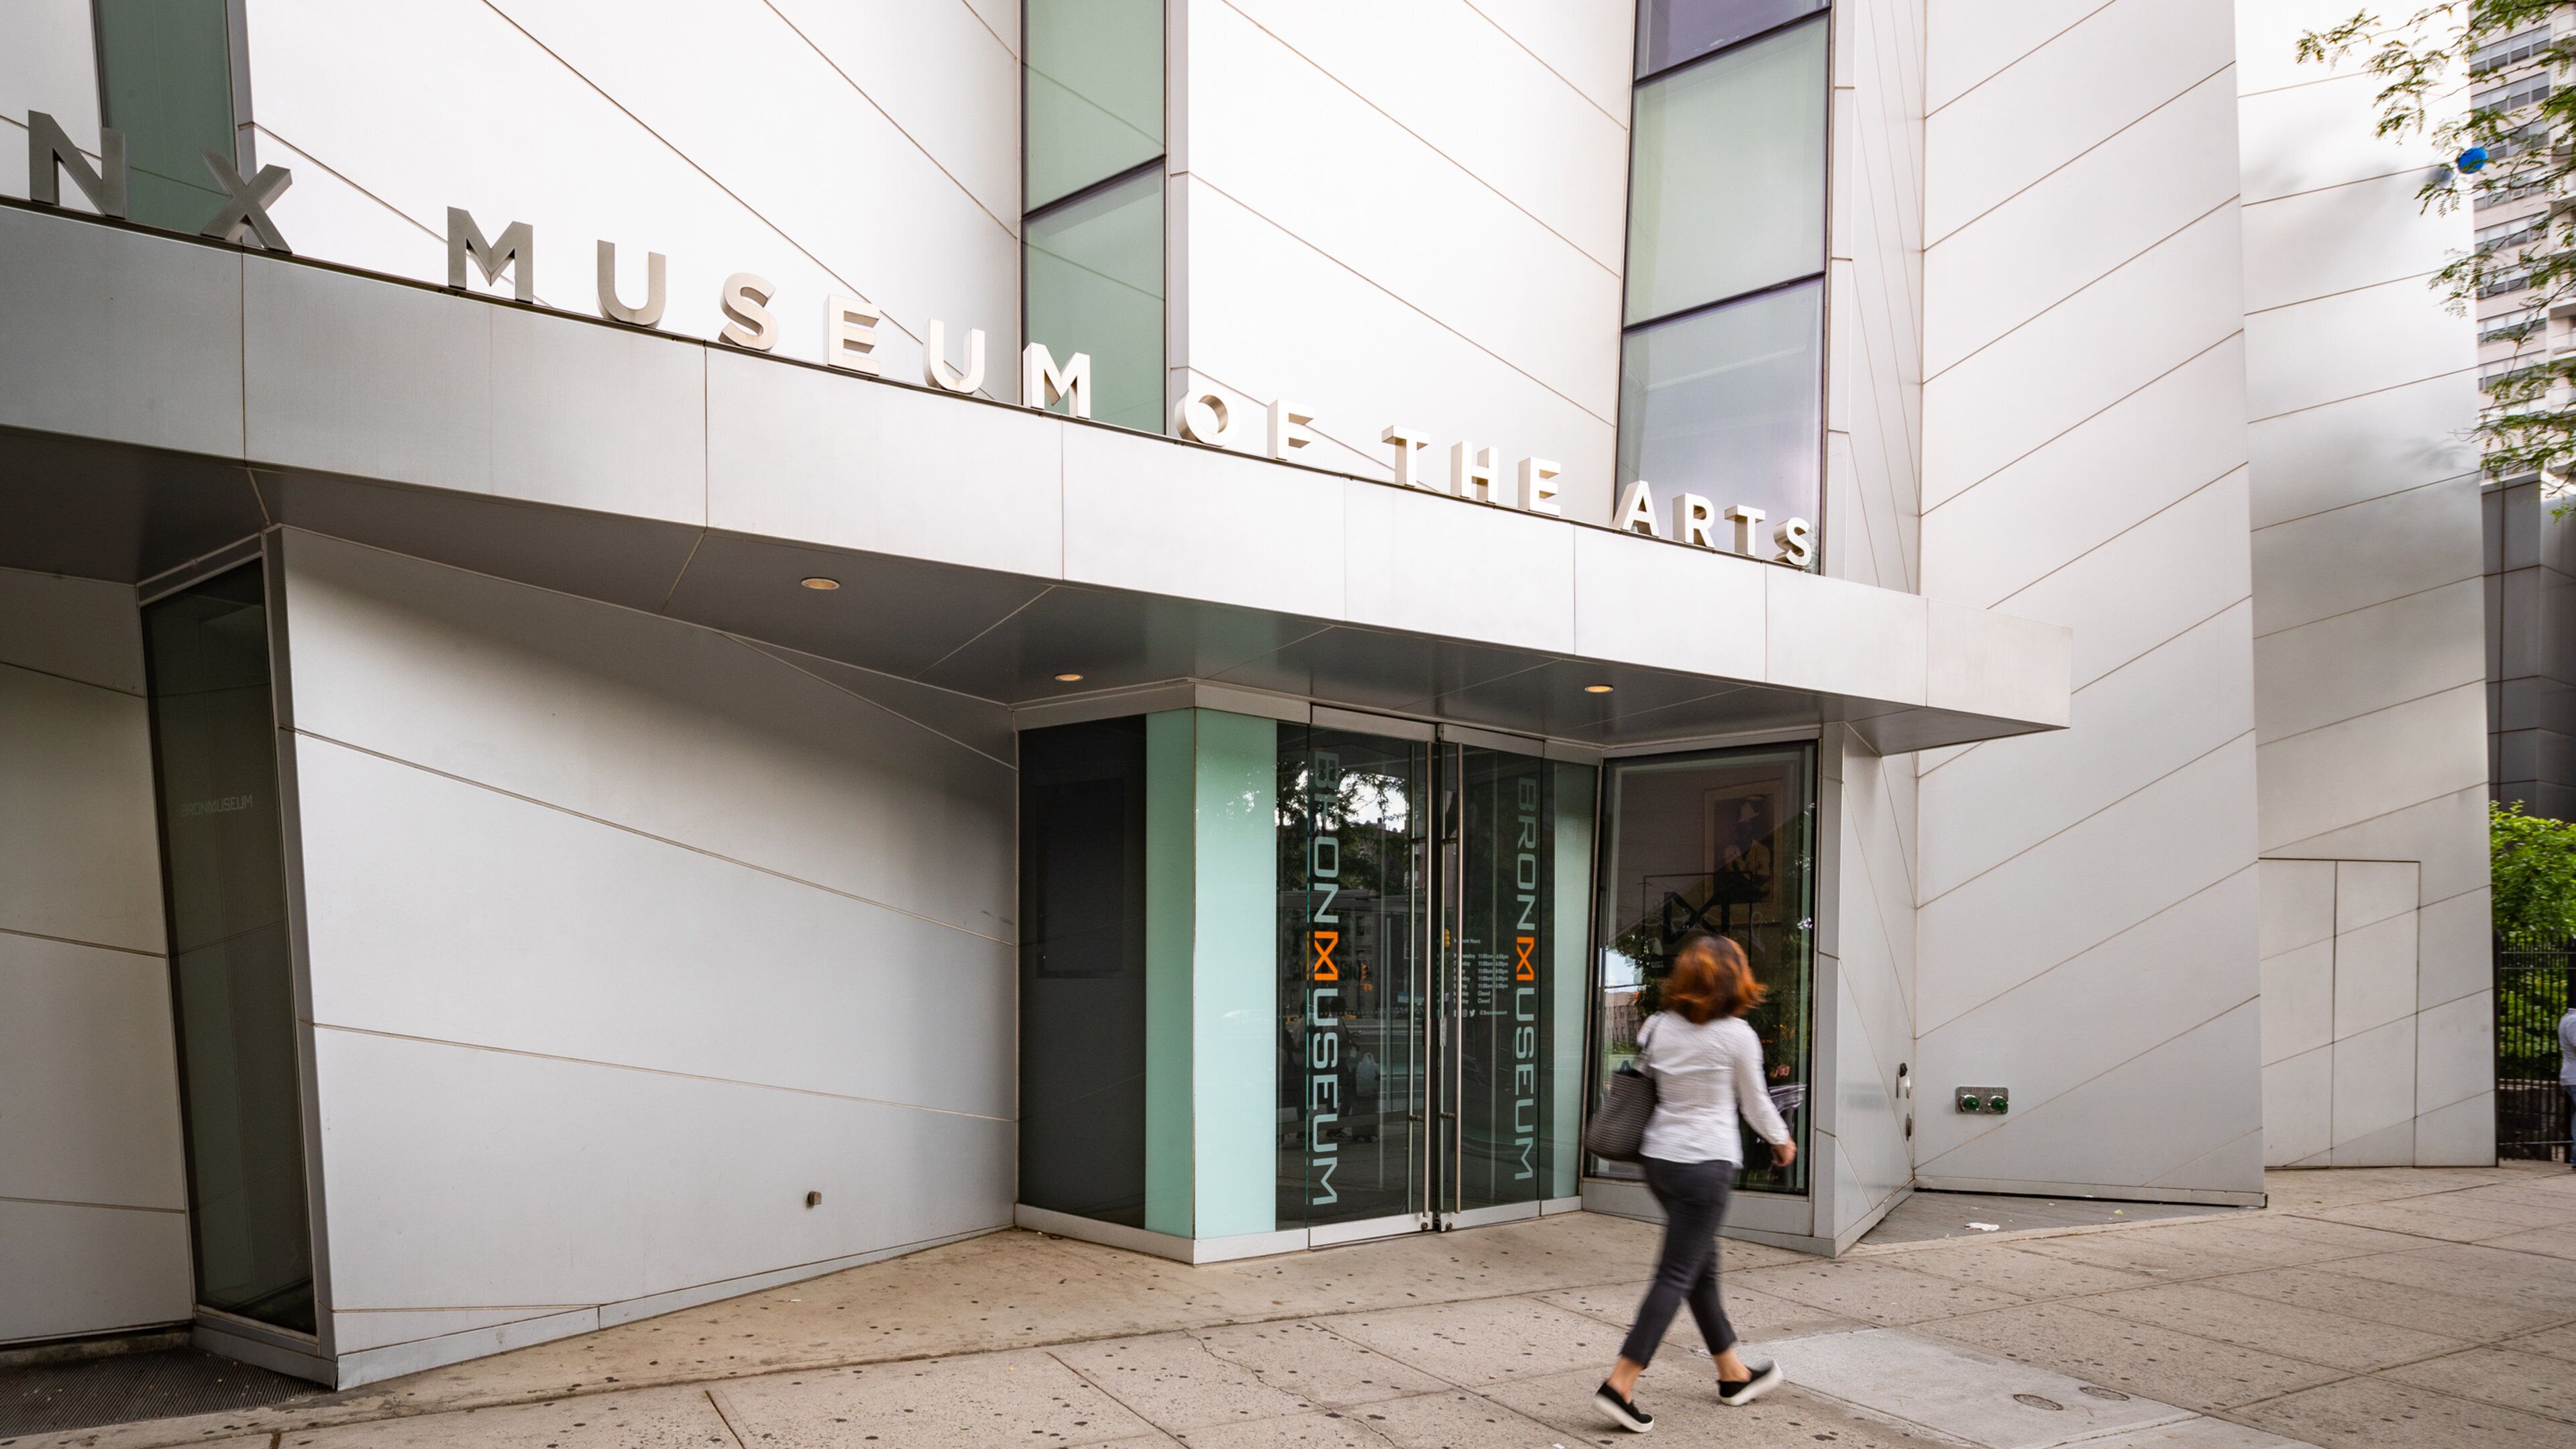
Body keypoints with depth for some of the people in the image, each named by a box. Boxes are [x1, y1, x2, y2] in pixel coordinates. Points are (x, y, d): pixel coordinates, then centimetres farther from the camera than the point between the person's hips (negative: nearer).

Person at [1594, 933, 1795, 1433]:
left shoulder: (1657, 1027, 1)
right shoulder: (1736, 1035, -11)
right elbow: (1755, 1103, 1)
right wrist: (1782, 1141, 20)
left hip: (1659, 1157, 7)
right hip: (1706, 1163, -6)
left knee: (1703, 1266, 19)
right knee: (1677, 1275, -3)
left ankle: (1733, 1374, 34)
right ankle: (1620, 1384, -8)